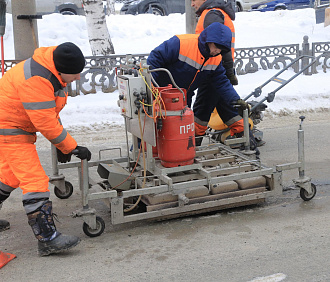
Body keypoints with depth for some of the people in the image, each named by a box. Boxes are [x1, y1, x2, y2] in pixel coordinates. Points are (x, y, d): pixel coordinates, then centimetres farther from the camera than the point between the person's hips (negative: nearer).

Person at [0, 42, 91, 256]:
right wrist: (72, 147, -21)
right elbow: (45, 122, -29)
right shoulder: (36, 80, -30)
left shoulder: (54, 72, 1)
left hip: (18, 127, 11)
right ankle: (47, 239, -13)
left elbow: (50, 114, 12)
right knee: (34, 179, -14)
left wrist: (61, 145, 10)